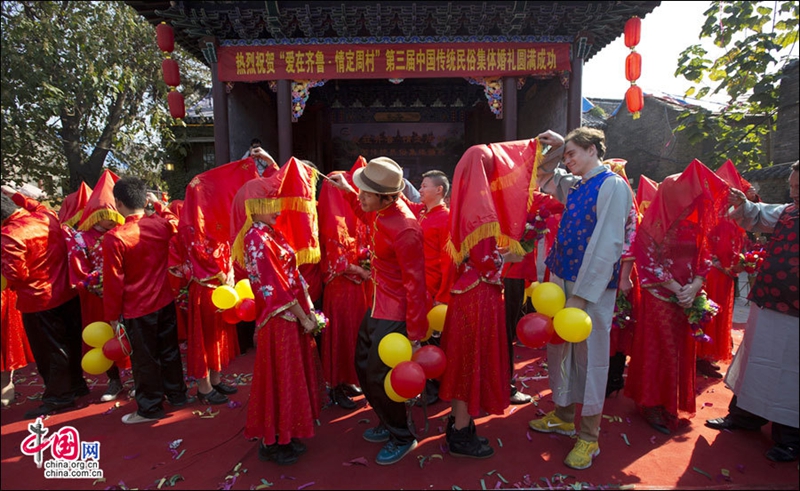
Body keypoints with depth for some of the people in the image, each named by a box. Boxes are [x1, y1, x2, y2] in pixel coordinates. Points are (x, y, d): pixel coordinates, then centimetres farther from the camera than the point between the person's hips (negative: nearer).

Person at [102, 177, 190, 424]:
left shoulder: (114, 237, -19)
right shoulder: (161, 224, -7)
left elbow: (113, 281, -13)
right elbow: (176, 222, 20)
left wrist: (112, 314, -3)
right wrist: (158, 205, 20)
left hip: (137, 309, -5)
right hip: (165, 301, 5)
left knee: (145, 358, 9)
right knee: (169, 350, 19)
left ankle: (150, 408, 23)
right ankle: (177, 394, 34)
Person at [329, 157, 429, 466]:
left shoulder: (404, 229, -28)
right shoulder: (382, 214, -3)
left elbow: (415, 285, -24)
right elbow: (366, 215, 25)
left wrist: (416, 335, -20)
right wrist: (346, 191, 15)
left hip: (395, 315, -9)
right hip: (378, 306, 9)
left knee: (379, 378, 3)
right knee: (364, 367, 20)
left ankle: (402, 438, 28)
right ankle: (388, 424, 42)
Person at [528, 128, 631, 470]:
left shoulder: (612, 185, -11)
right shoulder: (575, 185, 11)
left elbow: (607, 245, -19)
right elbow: (545, 179, 33)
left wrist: (581, 296, -22)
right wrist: (554, 148, 16)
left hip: (592, 287, -7)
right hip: (562, 278, 8)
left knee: (589, 357, 3)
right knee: (559, 348, 16)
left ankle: (589, 437, 19)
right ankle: (563, 416, 35)